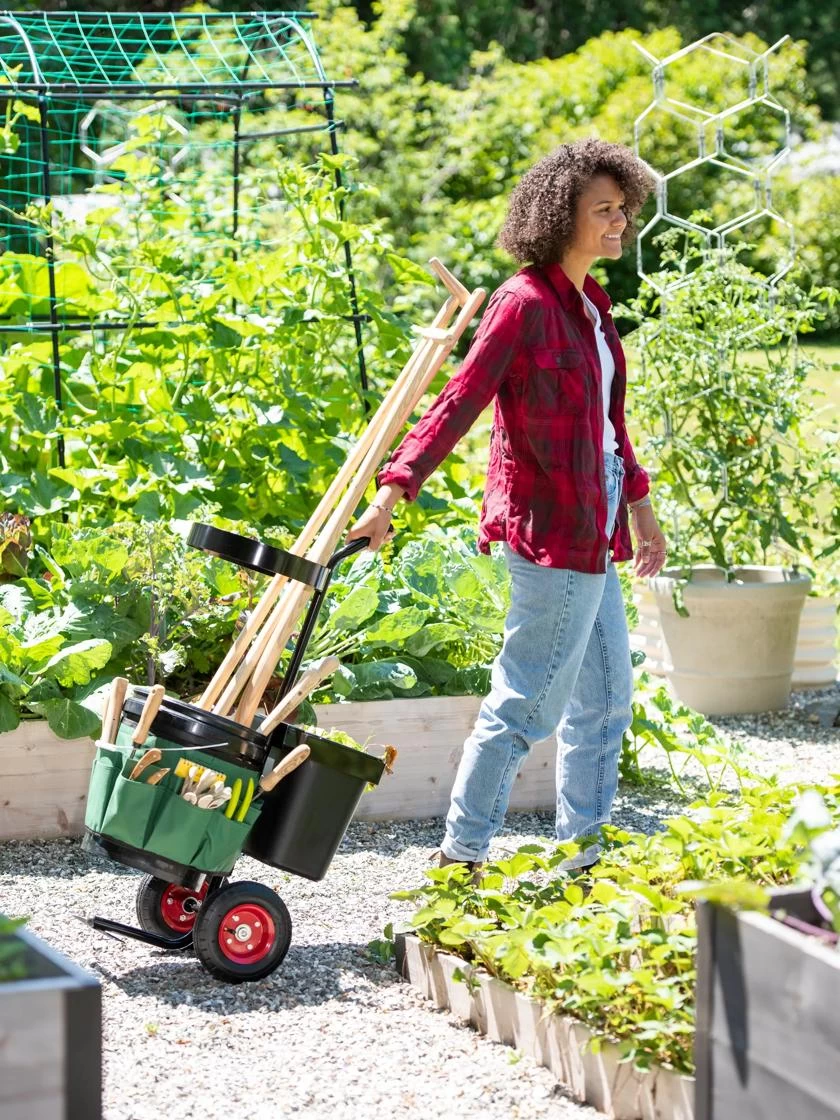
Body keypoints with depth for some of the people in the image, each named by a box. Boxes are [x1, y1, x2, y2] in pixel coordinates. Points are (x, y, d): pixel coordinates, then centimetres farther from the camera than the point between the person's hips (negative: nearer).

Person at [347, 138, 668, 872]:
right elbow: (459, 403, -21)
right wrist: (393, 491, -28)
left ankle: (588, 854, 26)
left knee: (606, 697, 16)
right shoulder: (525, 304, -15)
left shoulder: (588, 305, 12)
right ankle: (463, 854, 5)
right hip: (551, 530, -10)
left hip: (591, 530, 10)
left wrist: (637, 504, 26)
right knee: (528, 702, -4)